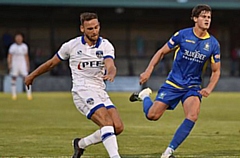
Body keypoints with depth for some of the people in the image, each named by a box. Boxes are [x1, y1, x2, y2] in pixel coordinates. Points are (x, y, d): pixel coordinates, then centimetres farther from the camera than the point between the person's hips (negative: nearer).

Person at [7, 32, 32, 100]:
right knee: (13, 78, -1)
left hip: (23, 64, 1)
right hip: (14, 64, -1)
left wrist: (28, 65, 14)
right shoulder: (13, 46, -2)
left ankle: (29, 94, -6)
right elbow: (9, 56, -3)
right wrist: (9, 64, -16)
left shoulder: (24, 46, 7)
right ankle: (14, 94, 7)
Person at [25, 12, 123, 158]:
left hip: (100, 92, 4)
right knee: (107, 122, -25)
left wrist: (110, 74, -41)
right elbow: (52, 63, 14)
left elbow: (111, 66, -16)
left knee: (118, 127, -8)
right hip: (82, 91, -4)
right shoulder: (72, 45, -1)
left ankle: (81, 144, 10)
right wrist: (32, 76, 23)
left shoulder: (106, 46, 2)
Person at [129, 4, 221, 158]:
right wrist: (148, 71, -6)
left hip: (193, 86, 1)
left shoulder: (213, 44, -3)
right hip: (173, 83, -1)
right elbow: (162, 52, 3)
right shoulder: (182, 35, -8)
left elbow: (216, 71, 6)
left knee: (193, 116, -25)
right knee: (152, 115, -6)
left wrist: (209, 89, -11)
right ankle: (145, 95, 30)